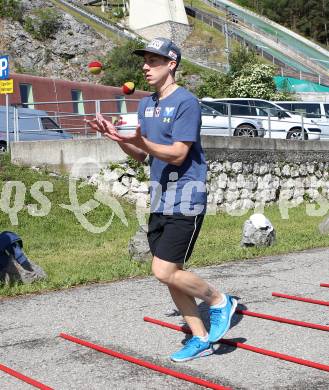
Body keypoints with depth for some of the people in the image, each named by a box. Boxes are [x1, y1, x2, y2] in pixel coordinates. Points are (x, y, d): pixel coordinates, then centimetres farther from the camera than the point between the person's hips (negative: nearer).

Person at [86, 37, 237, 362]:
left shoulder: (186, 102, -13)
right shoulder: (146, 104, 13)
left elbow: (178, 154, -19)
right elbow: (140, 155, 15)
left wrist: (141, 141, -32)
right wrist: (116, 136, -1)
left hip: (185, 200, -8)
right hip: (160, 200, 9)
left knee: (165, 272, -12)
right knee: (171, 274, 11)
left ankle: (219, 302, 12)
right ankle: (200, 339, 23)